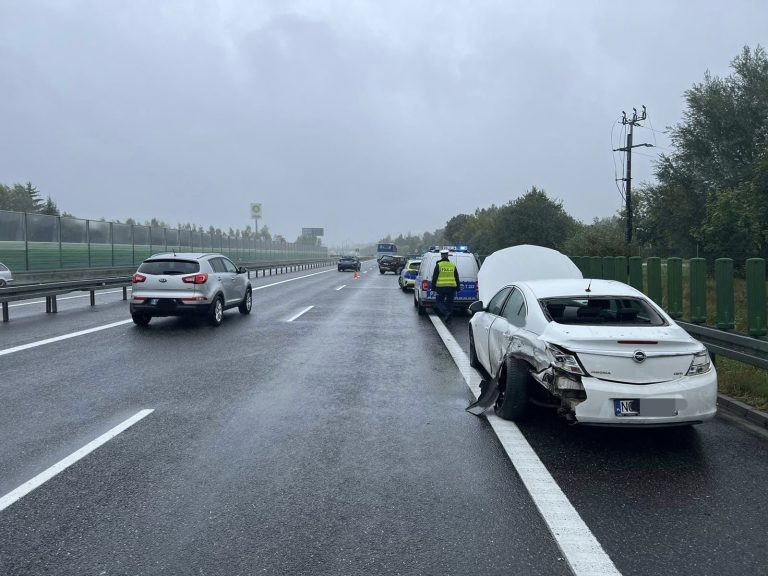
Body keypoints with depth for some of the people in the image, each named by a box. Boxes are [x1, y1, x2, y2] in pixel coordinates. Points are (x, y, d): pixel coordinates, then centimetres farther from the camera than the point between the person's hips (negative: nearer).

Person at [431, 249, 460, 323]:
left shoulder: (438, 265, -3)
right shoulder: (453, 265, 9)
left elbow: (434, 277, -4)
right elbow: (457, 278, 13)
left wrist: (433, 286, 1)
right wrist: (457, 288, 19)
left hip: (441, 287, -4)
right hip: (451, 287, 4)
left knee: (439, 301, 4)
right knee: (449, 302, 12)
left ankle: (446, 313, -19)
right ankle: (448, 319, 13)